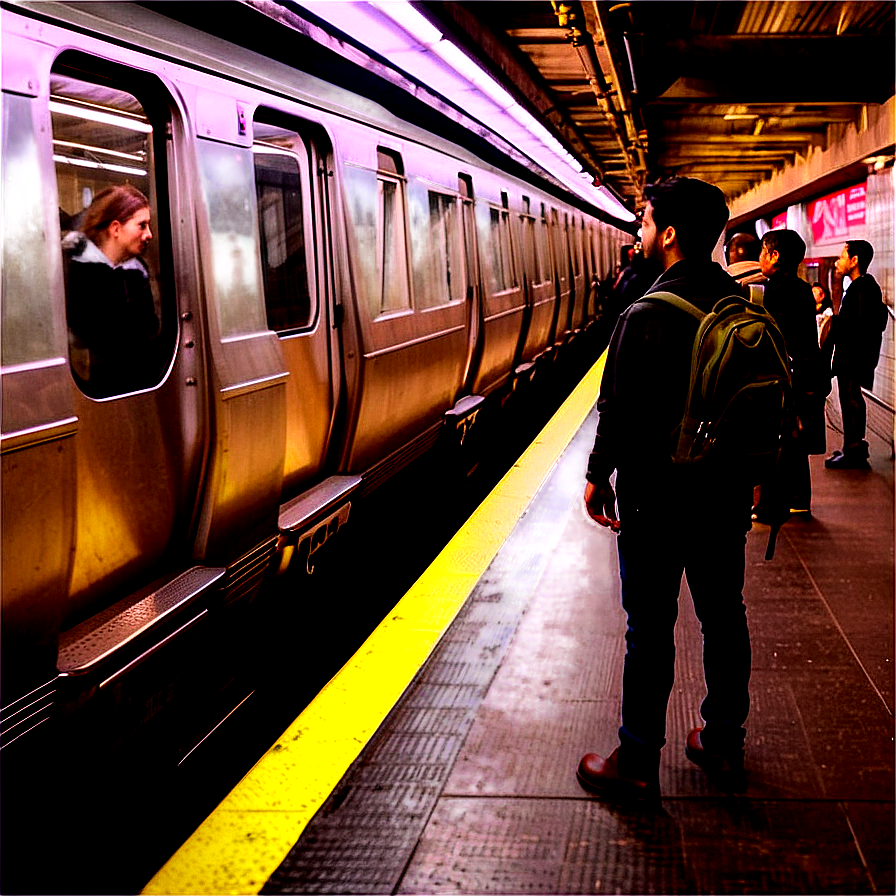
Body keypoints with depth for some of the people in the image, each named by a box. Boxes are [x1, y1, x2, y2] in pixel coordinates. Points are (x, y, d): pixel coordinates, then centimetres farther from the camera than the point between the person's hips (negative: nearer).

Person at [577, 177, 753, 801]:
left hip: (657, 497, -6)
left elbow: (620, 411, -15)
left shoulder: (646, 317, -18)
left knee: (651, 629, 3)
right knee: (724, 616, 16)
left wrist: (598, 476, 0)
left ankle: (637, 762, 15)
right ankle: (725, 743, 30)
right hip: (726, 493, 6)